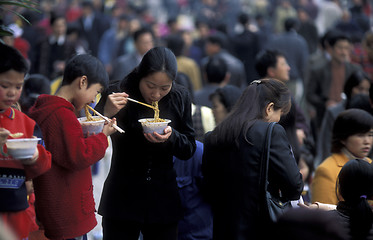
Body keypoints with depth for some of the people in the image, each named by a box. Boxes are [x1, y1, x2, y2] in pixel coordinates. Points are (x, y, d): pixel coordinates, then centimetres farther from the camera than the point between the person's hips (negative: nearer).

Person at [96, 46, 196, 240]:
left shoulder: (180, 98, -2)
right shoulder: (117, 93, -10)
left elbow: (188, 150, 2)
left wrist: (171, 136, -19)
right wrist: (106, 113, -26)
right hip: (122, 200, -2)